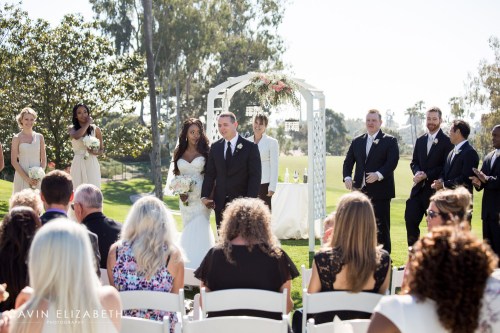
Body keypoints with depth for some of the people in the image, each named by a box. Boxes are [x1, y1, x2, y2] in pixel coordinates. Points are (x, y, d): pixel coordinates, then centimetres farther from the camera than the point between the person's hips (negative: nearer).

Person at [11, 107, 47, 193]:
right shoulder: (17, 138, 1)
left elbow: (44, 159, 9)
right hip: (22, 176, -2)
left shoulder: (39, 137, 9)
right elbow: (14, 161, -3)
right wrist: (27, 178, -12)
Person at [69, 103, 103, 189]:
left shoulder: (95, 129, 6)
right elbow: (76, 136, -20)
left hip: (92, 164, 0)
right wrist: (87, 123, -10)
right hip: (78, 164, 0)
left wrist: (96, 152, -10)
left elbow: (102, 149, 13)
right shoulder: (72, 129, 5)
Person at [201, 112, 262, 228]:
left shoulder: (250, 147, -3)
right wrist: (205, 196, -4)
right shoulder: (215, 147, 9)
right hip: (220, 202, 4)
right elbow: (210, 174, 9)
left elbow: (255, 176, -7)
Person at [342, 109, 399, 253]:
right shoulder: (357, 141, 15)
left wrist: (379, 175, -26)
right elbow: (348, 161, 13)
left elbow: (392, 162, -11)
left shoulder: (390, 141, 1)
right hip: (361, 190, 5)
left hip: (380, 191, -4)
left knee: (381, 225, -2)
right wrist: (347, 177, -6)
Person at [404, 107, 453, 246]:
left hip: (436, 189, -5)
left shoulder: (447, 141, -6)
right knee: (410, 219, 0)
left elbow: (446, 166, -11)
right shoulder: (420, 140, 14)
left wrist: (427, 175, -17)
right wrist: (417, 172, -7)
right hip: (419, 188, 6)